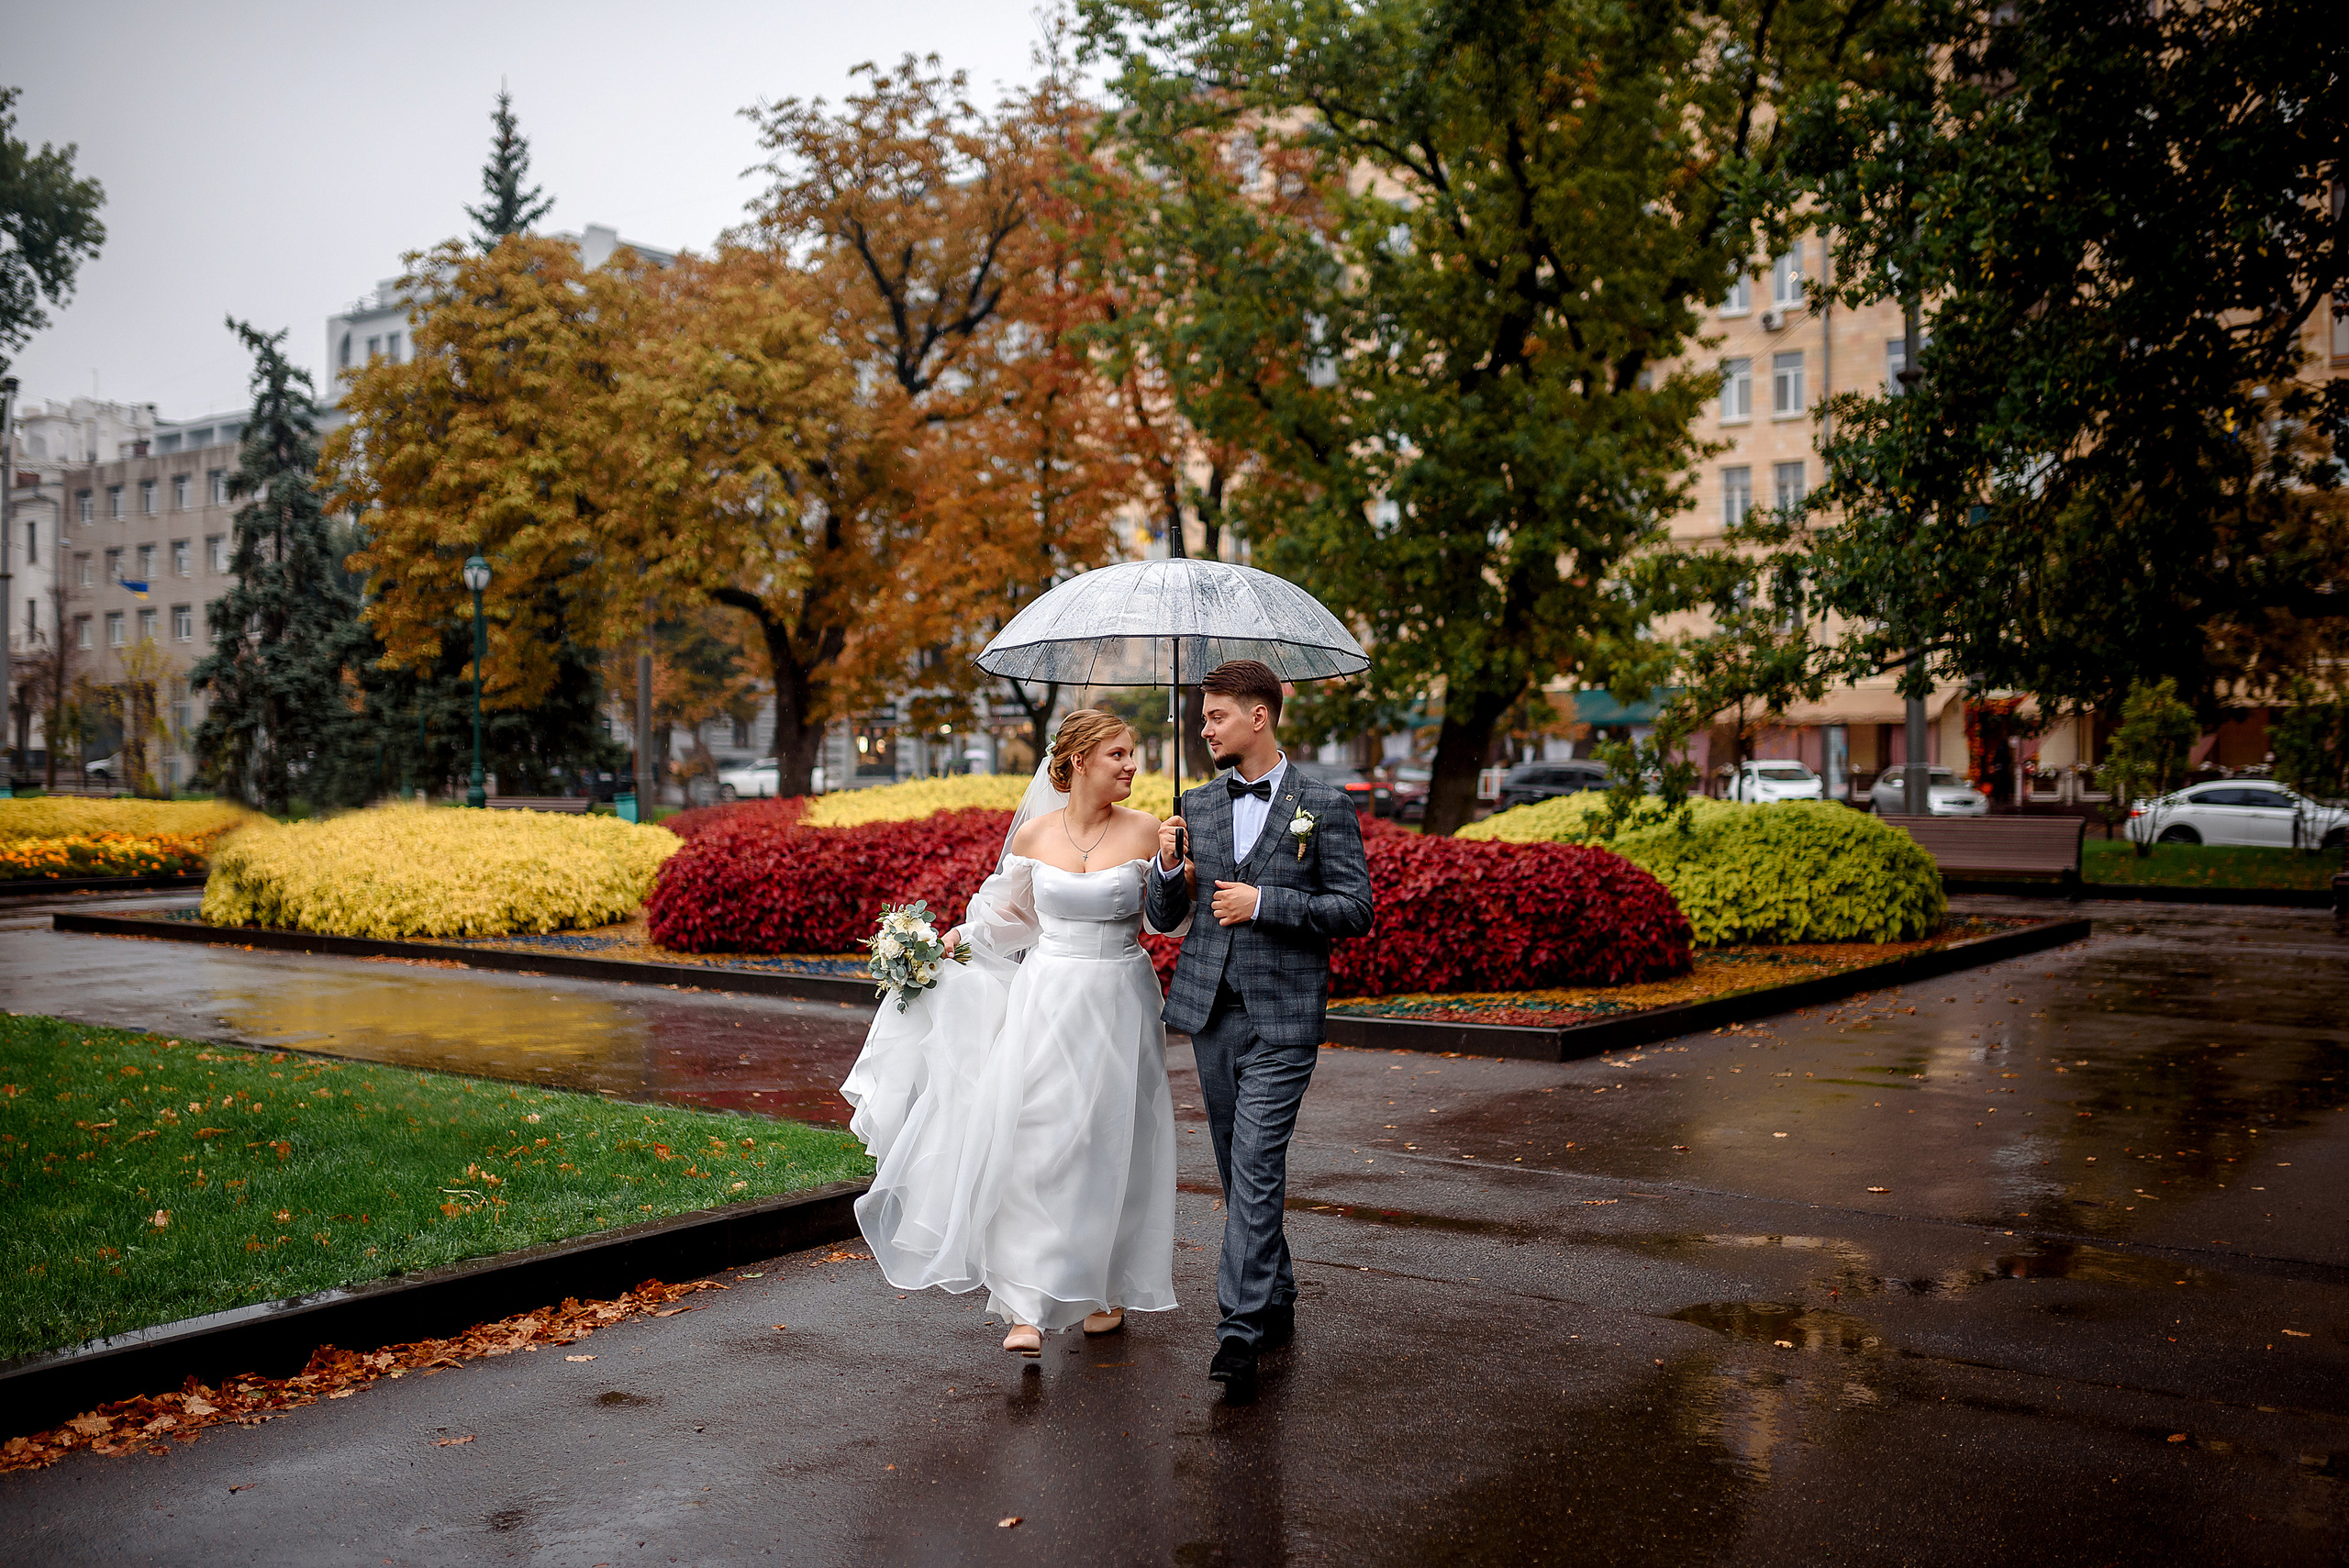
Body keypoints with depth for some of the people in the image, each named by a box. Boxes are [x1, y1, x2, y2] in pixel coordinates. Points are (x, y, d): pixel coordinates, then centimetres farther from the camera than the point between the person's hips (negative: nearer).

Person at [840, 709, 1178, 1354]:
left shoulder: (1144, 831, -4)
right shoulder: (1033, 835, 1)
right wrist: (963, 935, 4)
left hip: (1118, 1005, -1)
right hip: (1047, 1003, 1)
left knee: (1109, 1148, 6)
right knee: (1033, 1144, -6)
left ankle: (1109, 1288, 27)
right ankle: (1029, 1306, -1)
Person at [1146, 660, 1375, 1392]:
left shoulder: (1324, 806, -4)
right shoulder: (1196, 806, 10)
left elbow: (1356, 911, -6)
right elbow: (1165, 917, 13)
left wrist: (1264, 903, -15)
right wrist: (1168, 866, -8)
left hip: (1282, 1015, -5)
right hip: (1211, 1009, 5)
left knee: (1255, 1169, -11)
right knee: (1238, 1169, 13)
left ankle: (1240, 1331, -8)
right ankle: (1276, 1304, 29)